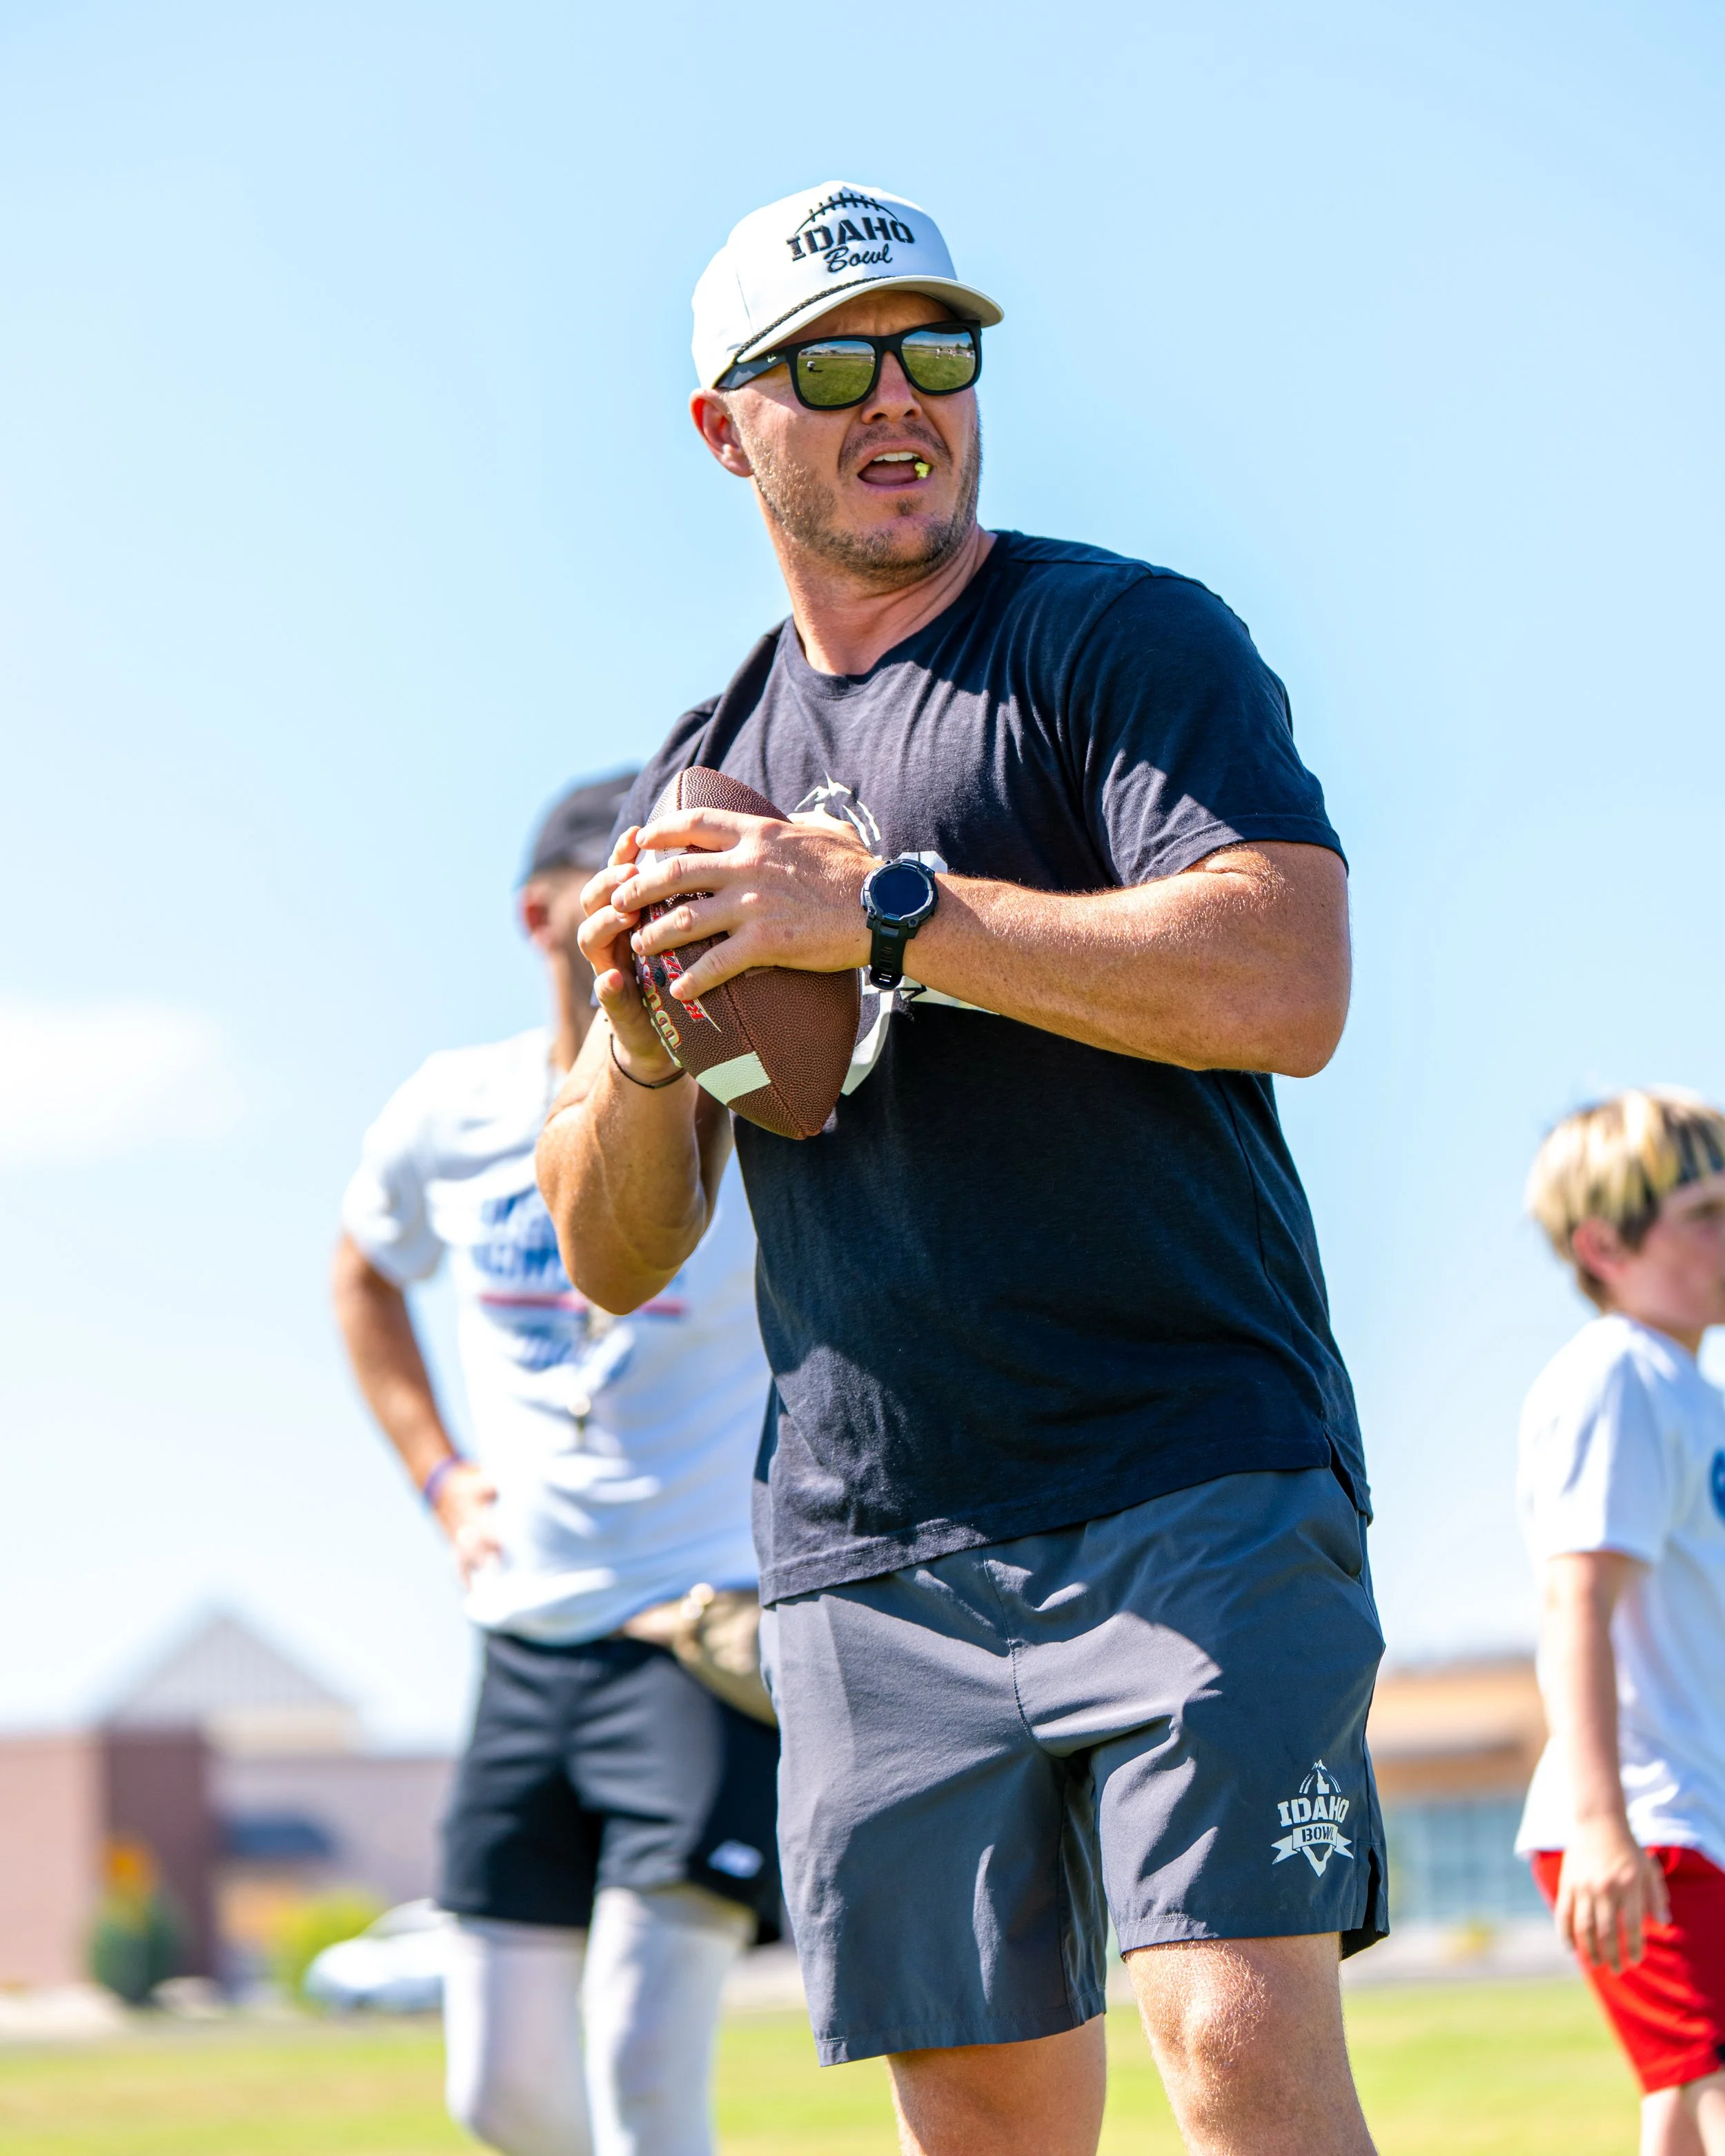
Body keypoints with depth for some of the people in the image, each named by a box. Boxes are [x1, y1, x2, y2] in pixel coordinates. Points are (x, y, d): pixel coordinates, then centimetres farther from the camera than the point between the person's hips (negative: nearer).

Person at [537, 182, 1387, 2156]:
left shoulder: (1127, 642, 1)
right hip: (867, 1550, 5)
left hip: (1194, 1491, -5)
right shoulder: (701, 787, 17)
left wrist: (883, 912, -18)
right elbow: (615, 1258, 17)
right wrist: (637, 1047, -5)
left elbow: (1286, 984, -17)